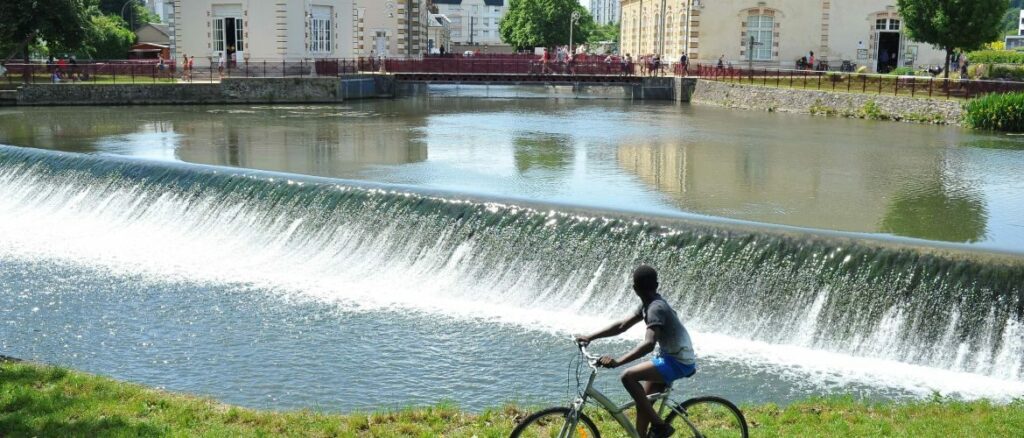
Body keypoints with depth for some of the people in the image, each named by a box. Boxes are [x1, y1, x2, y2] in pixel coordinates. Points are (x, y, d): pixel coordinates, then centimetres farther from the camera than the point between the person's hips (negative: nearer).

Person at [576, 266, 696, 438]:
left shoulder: (656, 308, -23)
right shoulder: (648, 304, 8)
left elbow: (648, 344, -36)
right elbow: (622, 325, 12)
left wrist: (617, 361, -43)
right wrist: (590, 337, 6)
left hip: (679, 362, -10)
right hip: (671, 356, 10)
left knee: (628, 376, -21)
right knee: (642, 398, 14)